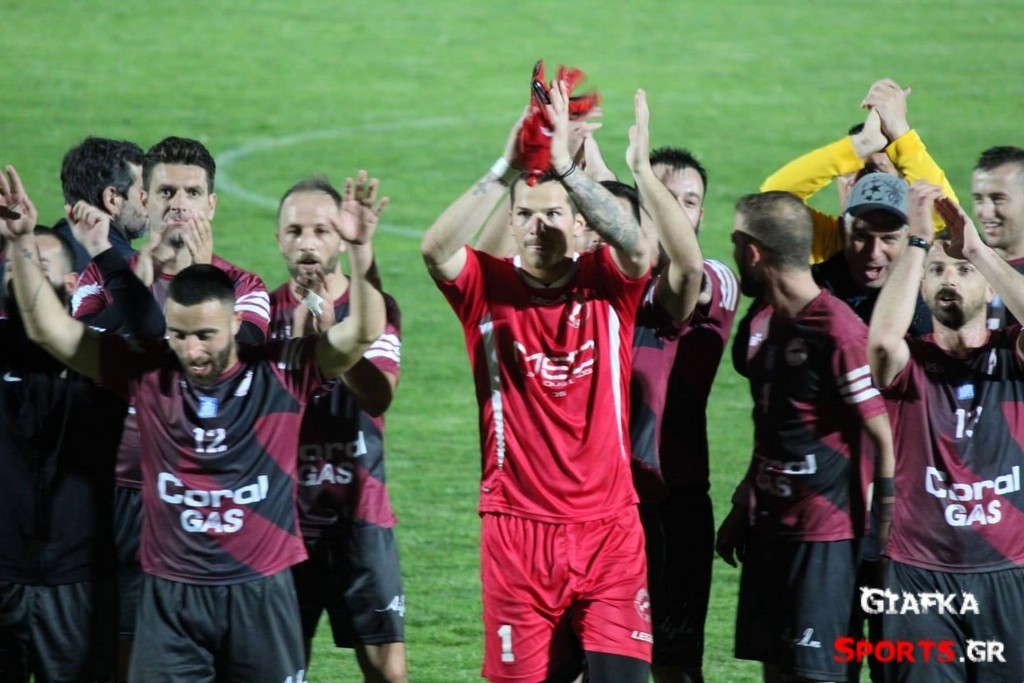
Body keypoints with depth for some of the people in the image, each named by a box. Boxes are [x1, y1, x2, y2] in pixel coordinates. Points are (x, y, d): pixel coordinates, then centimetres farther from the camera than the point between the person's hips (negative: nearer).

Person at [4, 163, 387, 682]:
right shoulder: (147, 372, -1)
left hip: (260, 594, -1)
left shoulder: (281, 373, -5)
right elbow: (48, 327, 0)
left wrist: (359, 250, -28)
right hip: (170, 598, 1)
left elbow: (362, 332, -14)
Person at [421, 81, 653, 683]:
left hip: (609, 528, 0)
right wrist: (505, 171, -27)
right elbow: (436, 249, -18)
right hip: (517, 530, 0)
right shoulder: (489, 288, 1)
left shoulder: (607, 286, 2)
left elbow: (636, 245, -19)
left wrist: (566, 167, -28)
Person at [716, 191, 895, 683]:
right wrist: (742, 508, 20)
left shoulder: (838, 331, -18)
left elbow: (884, 439, -15)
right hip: (769, 527, 8)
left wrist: (886, 530, -13)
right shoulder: (763, 325, 9)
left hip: (825, 532, -8)